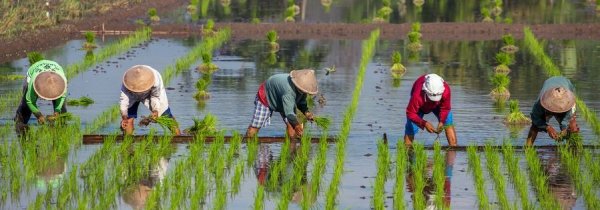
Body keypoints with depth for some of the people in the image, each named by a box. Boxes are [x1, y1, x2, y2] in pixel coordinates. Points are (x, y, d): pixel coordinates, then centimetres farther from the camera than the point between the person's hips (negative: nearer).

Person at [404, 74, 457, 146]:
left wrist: (441, 121, -37)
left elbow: (445, 108, -21)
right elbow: (411, 113, -36)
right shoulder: (417, 96, -47)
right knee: (411, 128, -10)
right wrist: (424, 123, -47)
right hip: (420, 107, -2)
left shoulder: (446, 90, -39)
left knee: (448, 123, -11)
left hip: (438, 105, 2)